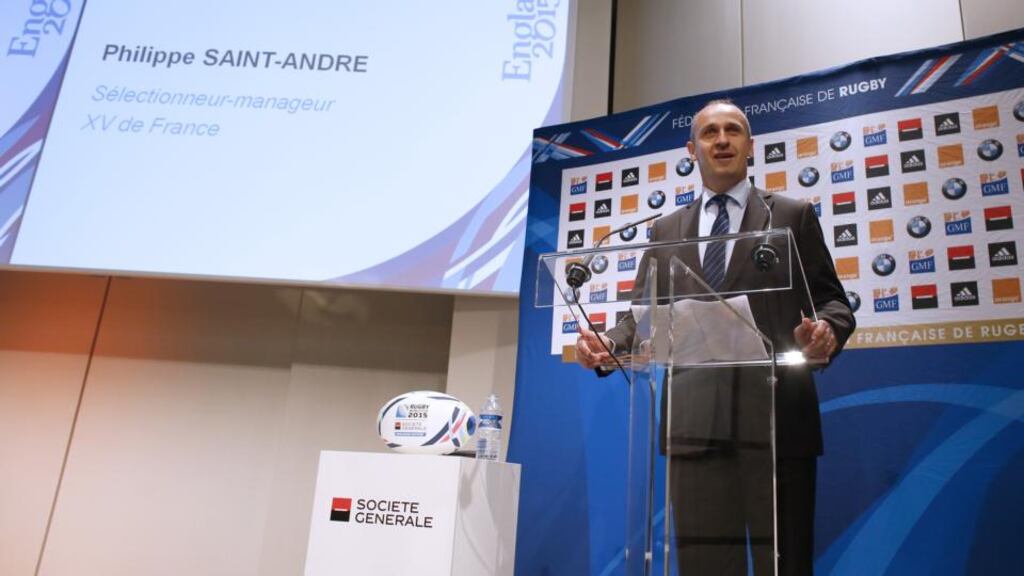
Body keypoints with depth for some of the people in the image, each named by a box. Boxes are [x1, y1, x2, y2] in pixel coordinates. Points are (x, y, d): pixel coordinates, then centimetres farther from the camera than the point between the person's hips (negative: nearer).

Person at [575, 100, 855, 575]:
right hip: (695, 419, 2)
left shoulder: (793, 216, 11)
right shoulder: (666, 230, 17)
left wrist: (827, 331, -17)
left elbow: (831, 300, 7)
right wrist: (607, 344, -10)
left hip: (776, 415, -2)